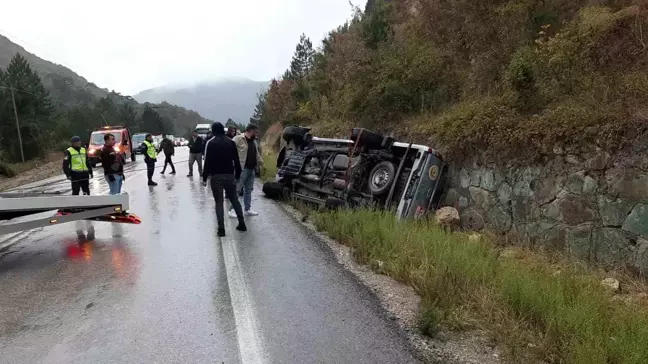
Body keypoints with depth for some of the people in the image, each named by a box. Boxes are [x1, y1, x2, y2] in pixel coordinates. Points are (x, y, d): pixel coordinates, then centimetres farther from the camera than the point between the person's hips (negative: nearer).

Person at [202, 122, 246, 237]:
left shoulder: (210, 143, -5)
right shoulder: (231, 142, 7)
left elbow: (207, 161, -9)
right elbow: (236, 160, 7)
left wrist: (204, 177, -3)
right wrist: (238, 175, 14)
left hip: (216, 176, -3)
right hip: (230, 175, 3)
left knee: (219, 202, 2)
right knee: (234, 199, 16)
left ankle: (221, 228, -3)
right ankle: (242, 223, 17)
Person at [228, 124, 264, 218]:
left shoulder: (254, 141, 17)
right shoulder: (238, 139, -10)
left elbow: (257, 154, 27)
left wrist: (262, 163, 21)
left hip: (251, 169, 8)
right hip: (242, 169, -8)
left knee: (248, 189, 14)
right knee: (236, 189, -4)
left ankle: (248, 209, 22)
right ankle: (232, 209, 3)